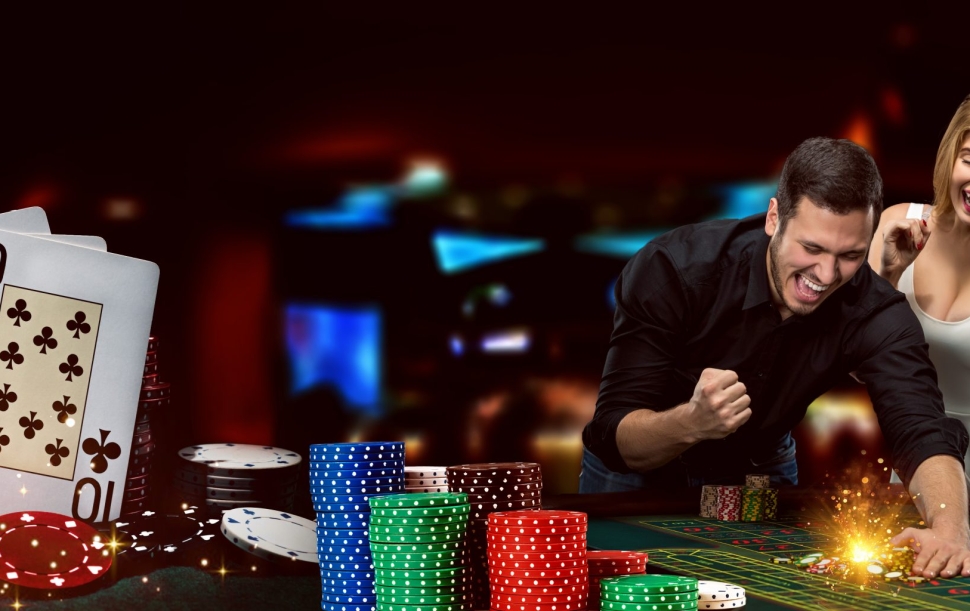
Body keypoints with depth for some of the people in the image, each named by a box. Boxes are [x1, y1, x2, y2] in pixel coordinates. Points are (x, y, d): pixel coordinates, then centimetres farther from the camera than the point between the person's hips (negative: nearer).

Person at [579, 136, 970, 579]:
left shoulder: (875, 313, -23)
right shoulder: (674, 268, -30)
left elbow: (922, 431, -35)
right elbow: (615, 438, -31)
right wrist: (693, 422, -53)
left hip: (757, 470, 2)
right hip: (638, 478, -2)